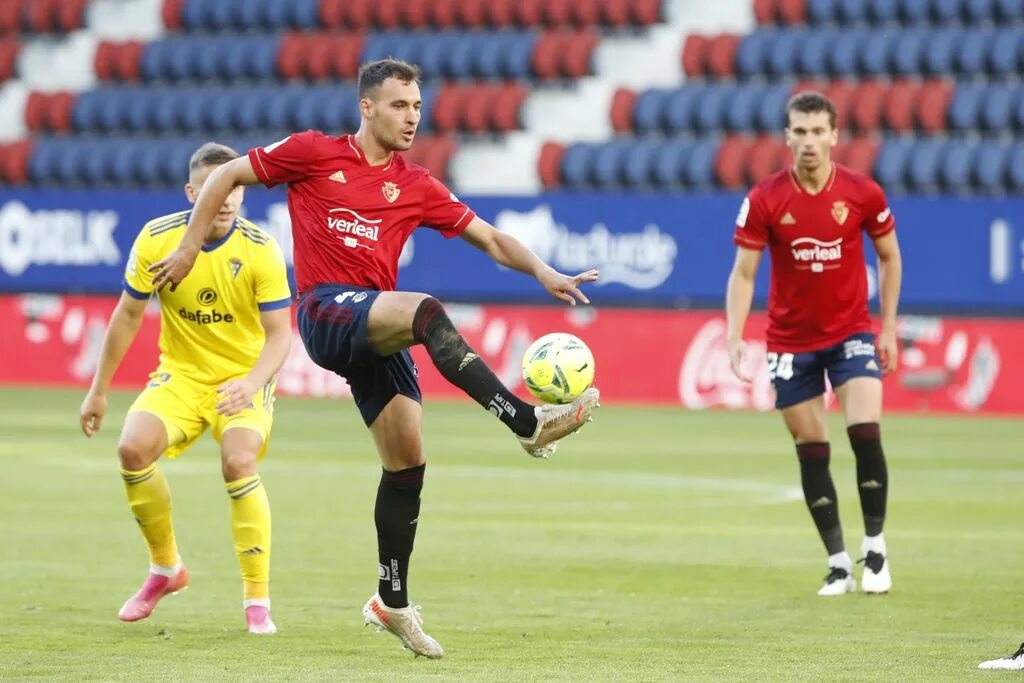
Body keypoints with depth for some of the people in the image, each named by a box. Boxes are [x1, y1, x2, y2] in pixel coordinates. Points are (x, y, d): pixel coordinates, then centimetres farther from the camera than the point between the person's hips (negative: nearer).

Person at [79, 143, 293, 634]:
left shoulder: (261, 250, -16)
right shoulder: (156, 239, -11)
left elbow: (279, 335, -15)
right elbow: (127, 316, 2)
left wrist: (252, 382, -35)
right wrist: (98, 391, 5)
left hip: (244, 378, -2)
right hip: (180, 374, 2)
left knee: (238, 463, -29)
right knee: (133, 447, -22)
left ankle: (257, 599, -15)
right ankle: (165, 569, 3)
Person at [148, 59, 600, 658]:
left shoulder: (416, 186, 13)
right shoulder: (314, 153, 4)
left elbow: (491, 239, 12)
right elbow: (227, 176, 11)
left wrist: (542, 271, -5)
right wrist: (190, 249, 7)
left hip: (377, 331, 6)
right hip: (326, 311, -5)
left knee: (408, 462, 1)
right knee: (428, 312, -32)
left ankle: (393, 603, 14)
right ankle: (527, 422, -42)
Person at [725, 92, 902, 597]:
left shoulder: (863, 194, -9)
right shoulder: (764, 200, -11)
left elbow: (889, 257, 6)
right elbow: (743, 274, -7)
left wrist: (888, 327, 3)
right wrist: (734, 337, -19)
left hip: (851, 332, -1)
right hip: (790, 341, 1)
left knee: (865, 432, -17)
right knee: (811, 452, 3)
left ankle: (875, 547, 0)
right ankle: (838, 562, 14)